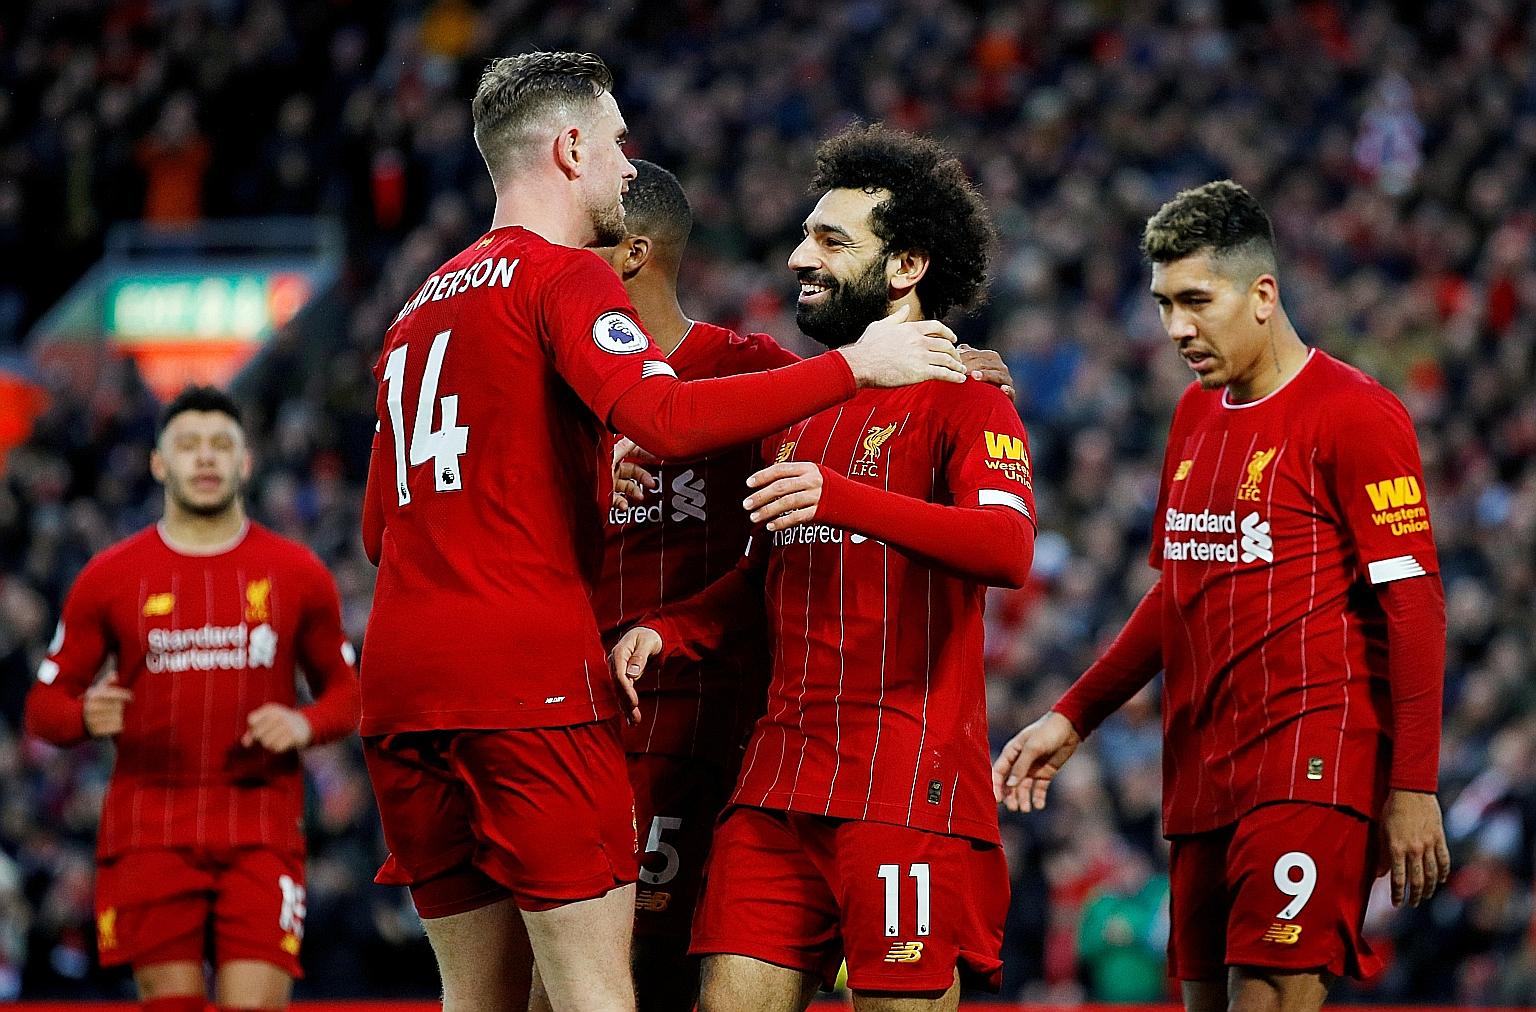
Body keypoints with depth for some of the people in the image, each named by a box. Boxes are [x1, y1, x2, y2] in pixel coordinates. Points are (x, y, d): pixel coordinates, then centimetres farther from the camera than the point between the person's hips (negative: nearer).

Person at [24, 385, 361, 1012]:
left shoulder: (297, 574, 7)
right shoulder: (109, 577, 6)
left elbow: (345, 691, 15)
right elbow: (44, 705, 9)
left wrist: (306, 723, -7)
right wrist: (86, 717, -14)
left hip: (261, 831, 0)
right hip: (150, 833, 0)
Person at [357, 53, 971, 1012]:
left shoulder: (419, 310, 22)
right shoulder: (562, 275, -2)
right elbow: (668, 419, -21)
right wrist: (855, 365, -15)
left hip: (398, 678, 8)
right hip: (529, 679, -8)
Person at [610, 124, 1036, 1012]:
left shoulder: (961, 398, -3)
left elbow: (1008, 547, -20)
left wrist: (841, 498, -30)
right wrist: (666, 632, 9)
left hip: (910, 784, -7)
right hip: (781, 777, 7)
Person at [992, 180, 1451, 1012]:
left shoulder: (1353, 414, -8)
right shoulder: (1196, 415, 17)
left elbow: (1414, 604, -11)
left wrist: (1413, 787, -16)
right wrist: (1072, 718, 21)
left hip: (1311, 768, -8)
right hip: (1201, 778, 8)